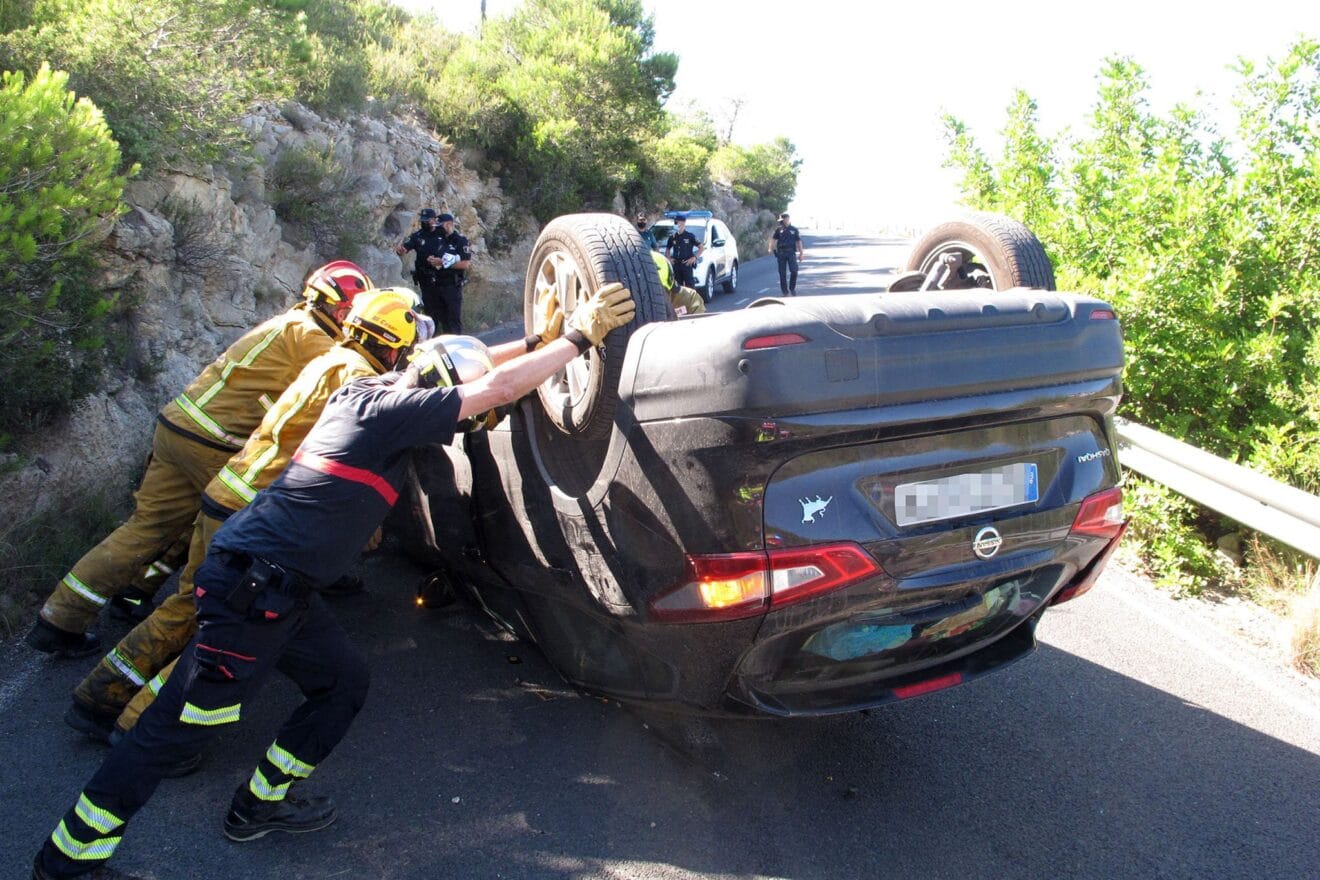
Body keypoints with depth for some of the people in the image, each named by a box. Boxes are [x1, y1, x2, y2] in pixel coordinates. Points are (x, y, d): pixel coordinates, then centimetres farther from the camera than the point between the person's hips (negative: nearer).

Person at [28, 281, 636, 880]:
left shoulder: (369, 394, 11)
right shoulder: (392, 410, -15)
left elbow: (465, 364, 21)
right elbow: (499, 388, -17)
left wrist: (534, 341, 18)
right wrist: (579, 336, -10)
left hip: (281, 588, 10)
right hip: (252, 587, -10)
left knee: (343, 681, 16)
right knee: (179, 729, 0)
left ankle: (260, 803, 29)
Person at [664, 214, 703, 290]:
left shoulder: (690, 236, -1)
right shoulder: (672, 237, 11)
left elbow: (702, 247, 1)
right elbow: (667, 249, 26)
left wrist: (694, 257, -8)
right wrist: (668, 258, 8)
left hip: (687, 264, -4)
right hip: (676, 265, 5)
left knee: (689, 284, -8)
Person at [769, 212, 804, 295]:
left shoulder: (794, 229, 7)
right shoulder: (778, 229, 7)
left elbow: (798, 242, 8)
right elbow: (773, 239, 1)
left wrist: (801, 253, 4)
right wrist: (771, 248, -15)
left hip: (791, 253, 0)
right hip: (781, 253, 0)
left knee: (794, 271, -11)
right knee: (782, 273, 1)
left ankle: (792, 288, 9)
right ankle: (785, 291, 11)